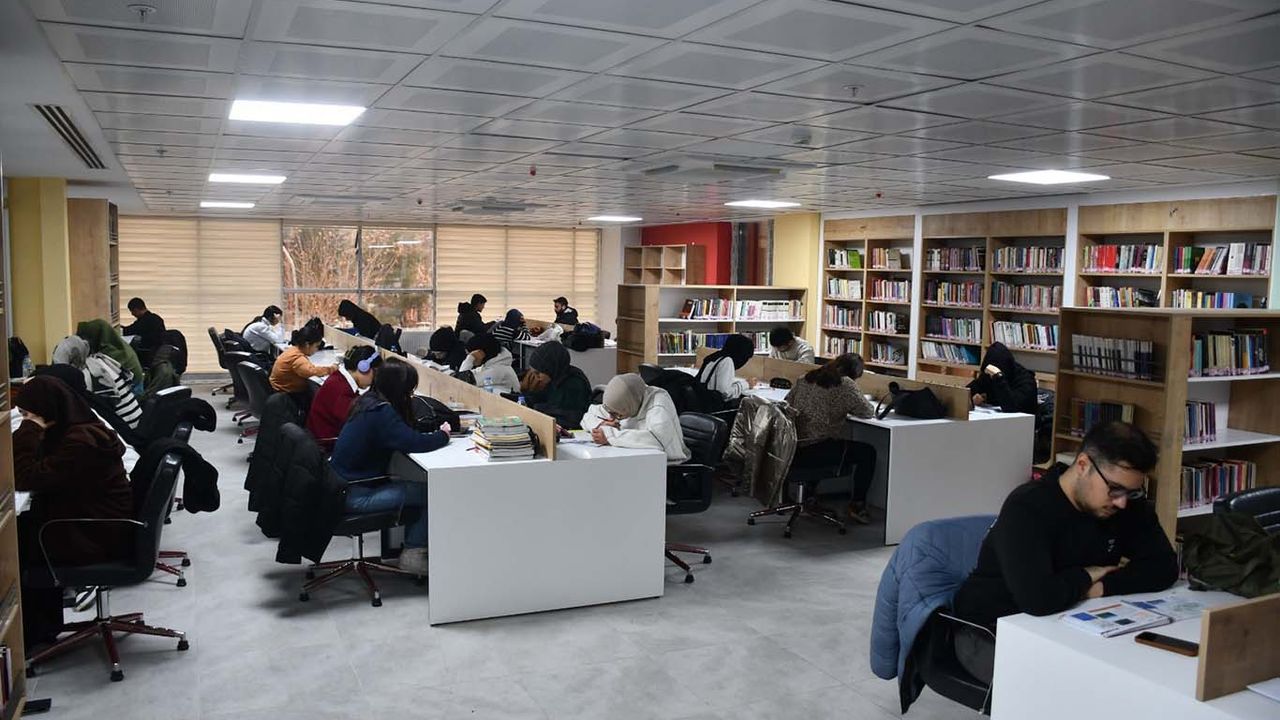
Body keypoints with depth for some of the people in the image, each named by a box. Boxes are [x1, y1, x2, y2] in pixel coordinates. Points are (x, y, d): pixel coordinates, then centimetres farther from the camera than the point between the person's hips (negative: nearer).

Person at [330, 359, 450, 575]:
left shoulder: (367, 402, 7)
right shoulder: (381, 412, -21)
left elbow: (403, 434, 17)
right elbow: (415, 442, -26)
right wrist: (443, 435, -6)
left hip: (343, 484, 10)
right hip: (355, 496, -10)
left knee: (416, 490, 10)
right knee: (428, 493, -9)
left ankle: (413, 548, 14)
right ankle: (413, 554, 4)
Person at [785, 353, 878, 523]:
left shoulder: (807, 378, 13)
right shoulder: (845, 383, -6)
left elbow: (787, 402, 21)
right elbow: (867, 411, -4)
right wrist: (848, 407, 18)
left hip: (791, 449, 8)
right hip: (811, 451, -8)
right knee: (867, 453, 10)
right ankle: (857, 505, 15)